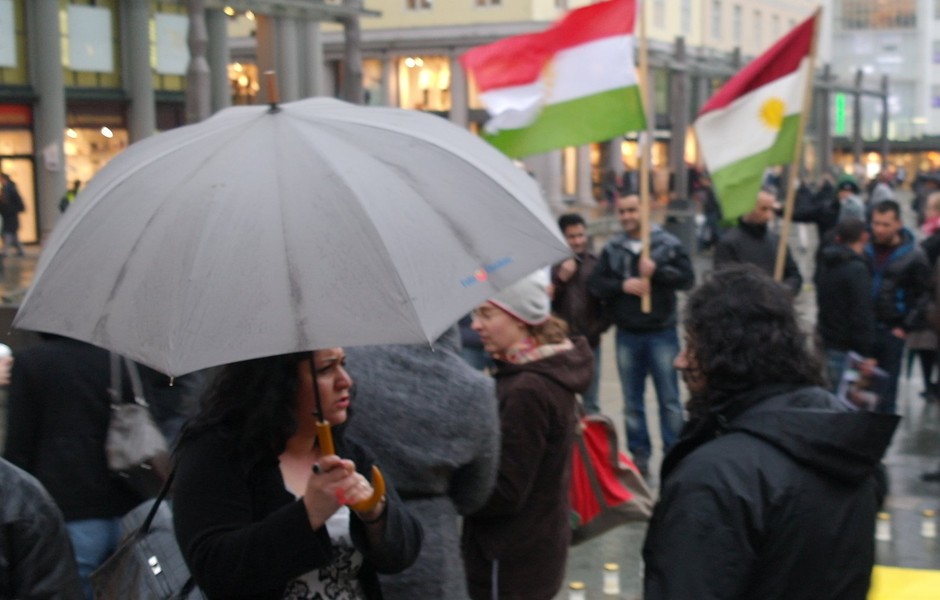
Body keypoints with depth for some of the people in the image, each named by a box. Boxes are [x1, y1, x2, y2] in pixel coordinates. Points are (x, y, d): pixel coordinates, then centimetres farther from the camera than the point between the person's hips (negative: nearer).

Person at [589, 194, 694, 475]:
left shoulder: (668, 244, -3)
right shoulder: (612, 248, 4)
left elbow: (687, 278, -8)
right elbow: (595, 284, 0)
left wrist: (657, 271, -20)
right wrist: (623, 285, -16)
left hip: (662, 332, -3)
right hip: (627, 334, 3)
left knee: (669, 399, 3)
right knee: (632, 401, 10)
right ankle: (639, 454, 19)